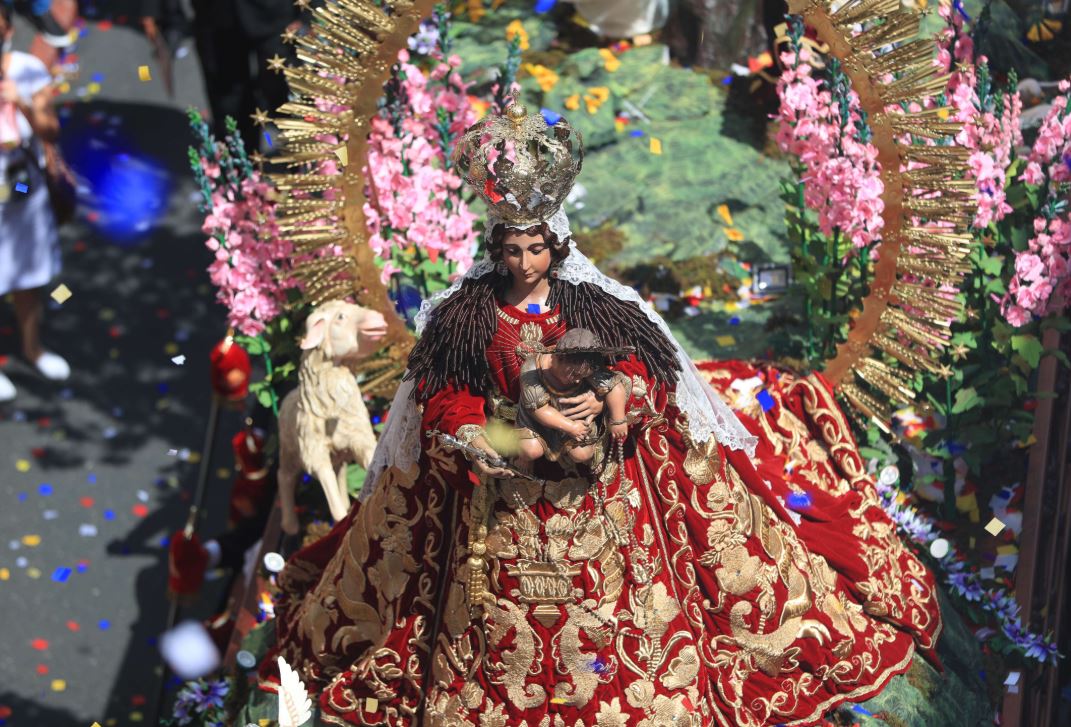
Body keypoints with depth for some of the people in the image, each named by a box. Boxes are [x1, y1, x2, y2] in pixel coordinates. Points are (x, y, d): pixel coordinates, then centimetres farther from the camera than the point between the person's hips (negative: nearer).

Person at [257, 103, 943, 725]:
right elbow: (442, 401, -2)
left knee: (619, 610, 3)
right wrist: (474, 435, -22)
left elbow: (652, 375, -3)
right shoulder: (465, 316, 1)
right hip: (502, 499, 0)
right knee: (506, 639, 6)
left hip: (602, 488, 0)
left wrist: (610, 400, -23)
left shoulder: (597, 309, 1)